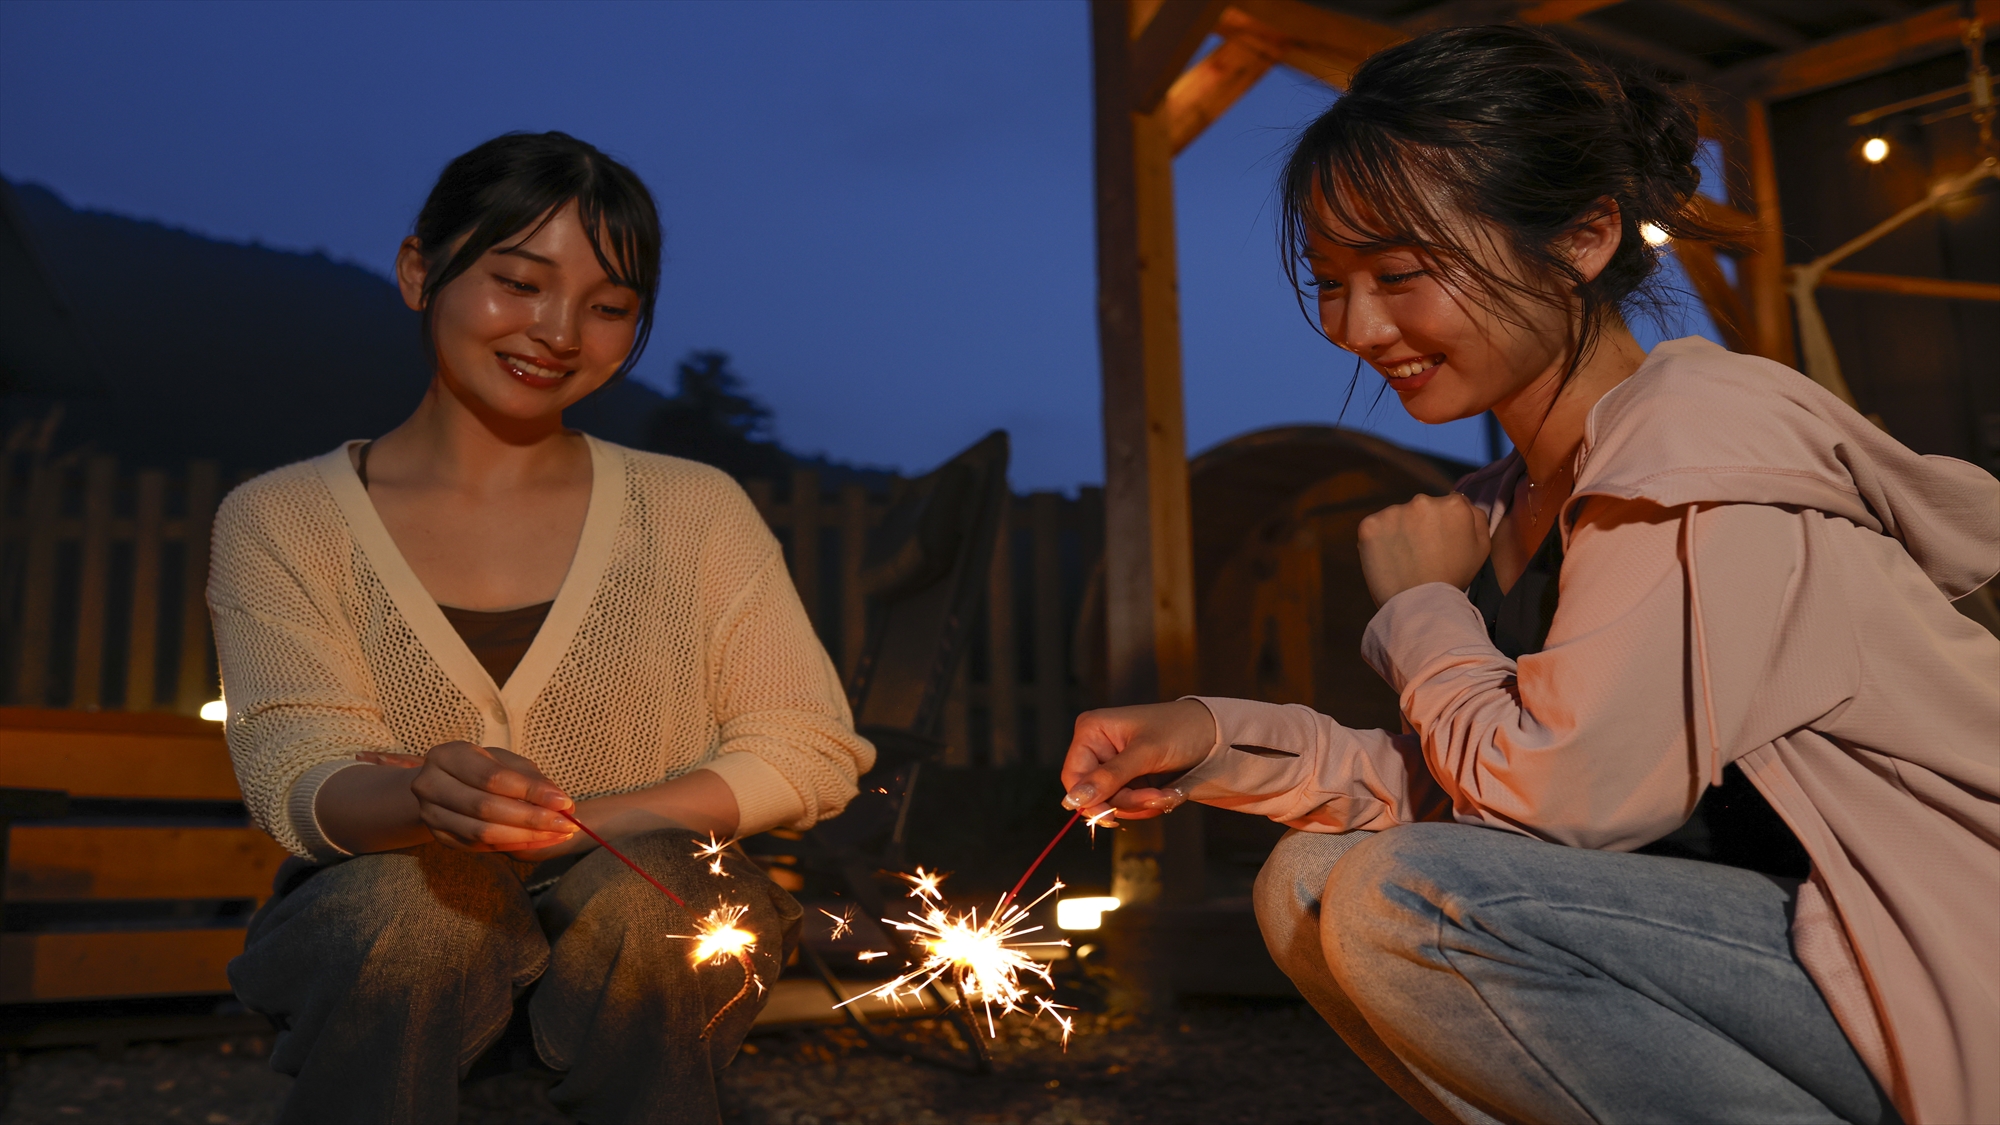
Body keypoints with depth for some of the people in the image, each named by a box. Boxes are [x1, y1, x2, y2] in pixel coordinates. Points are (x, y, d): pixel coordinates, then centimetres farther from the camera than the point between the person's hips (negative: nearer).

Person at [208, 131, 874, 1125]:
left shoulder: (695, 513, 3)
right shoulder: (279, 524, 2)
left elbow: (809, 753, -1)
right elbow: (298, 780, -10)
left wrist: (568, 826, -14)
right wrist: (429, 802, -34)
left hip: (654, 932, 1)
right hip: (372, 936, 0)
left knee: (641, 889, -32)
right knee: (412, 899, -32)